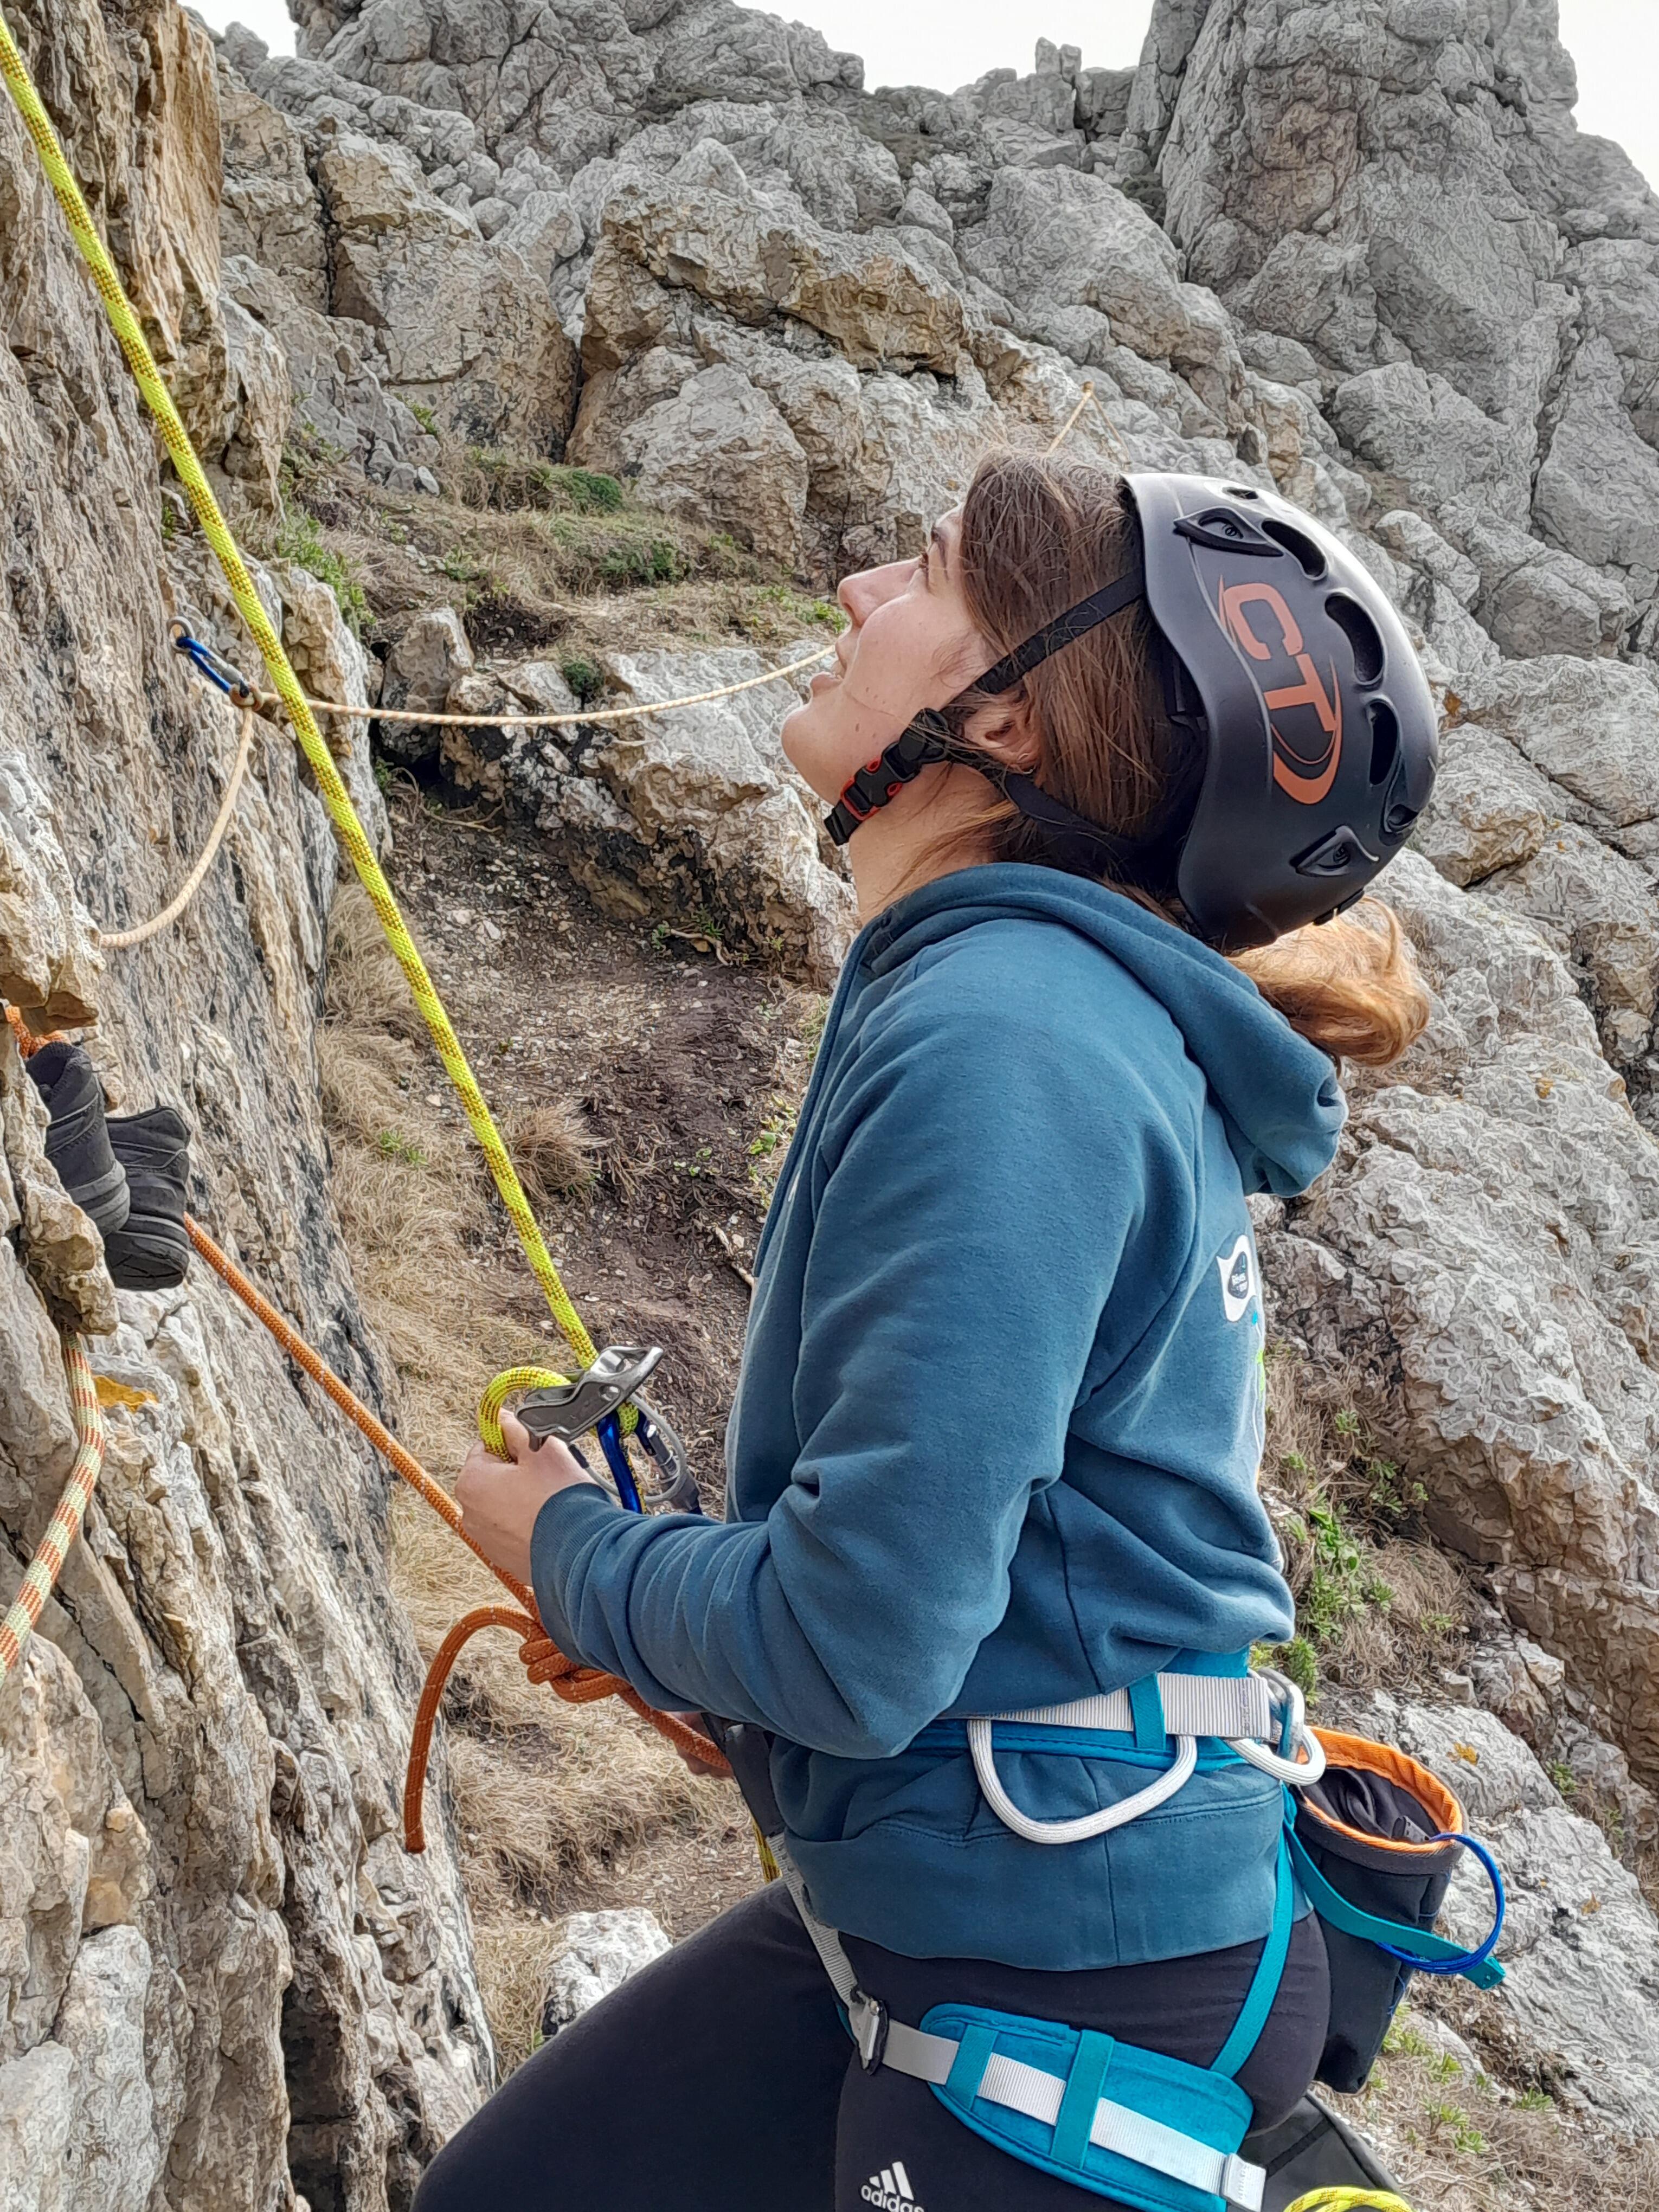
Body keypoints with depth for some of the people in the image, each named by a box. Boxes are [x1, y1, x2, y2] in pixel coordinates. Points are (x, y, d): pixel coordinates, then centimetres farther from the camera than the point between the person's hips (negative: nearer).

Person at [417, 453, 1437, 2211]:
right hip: (935, 1910, 8)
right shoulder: (1092, 1010, 5)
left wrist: (572, 1549, -7)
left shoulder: (1001, 1040, -25)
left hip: (1072, 1970, -8)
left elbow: (856, 1647, -26)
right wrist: (656, 1586, 7)